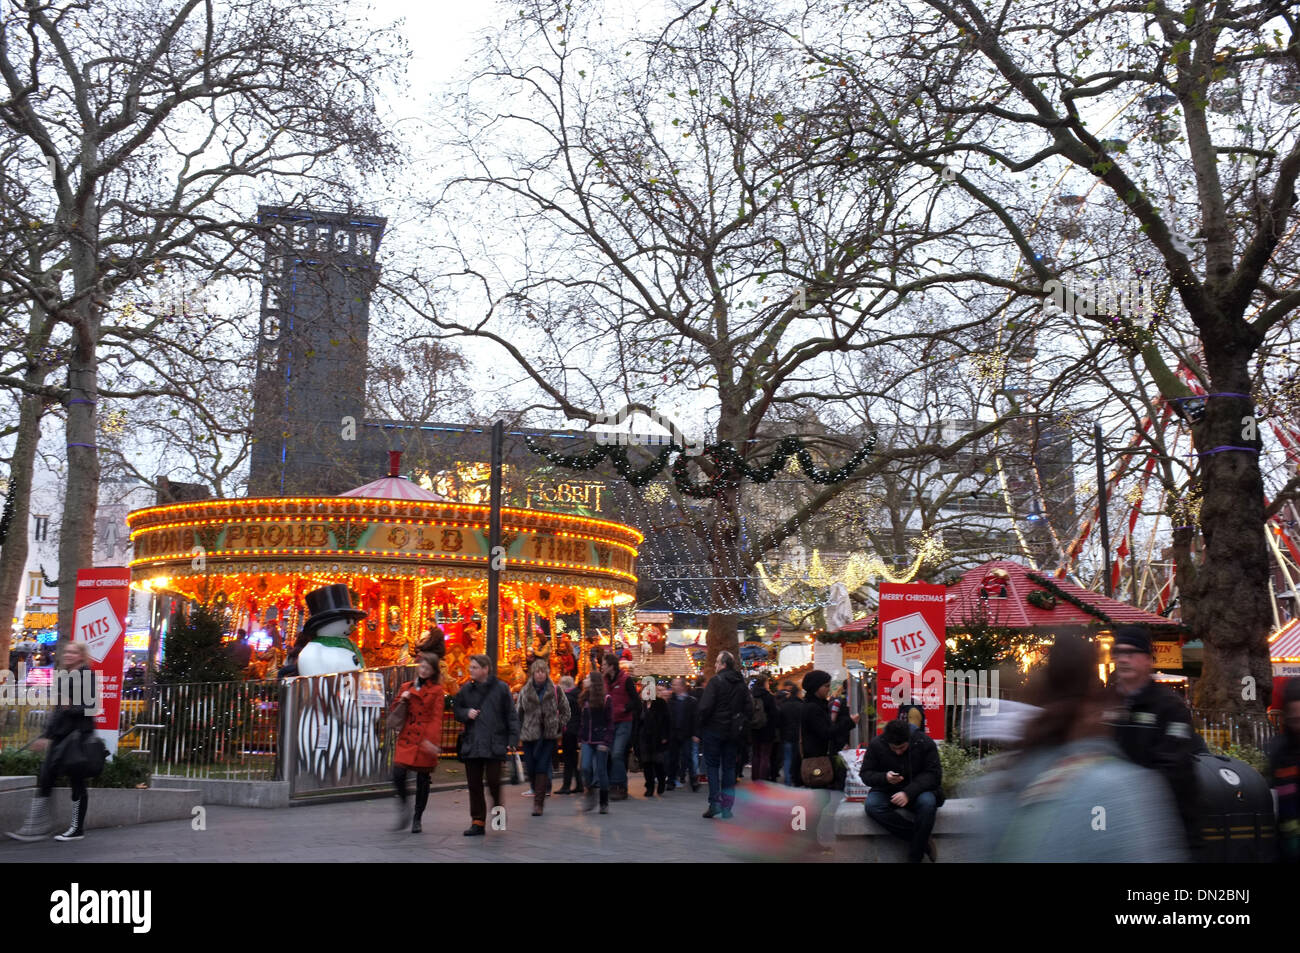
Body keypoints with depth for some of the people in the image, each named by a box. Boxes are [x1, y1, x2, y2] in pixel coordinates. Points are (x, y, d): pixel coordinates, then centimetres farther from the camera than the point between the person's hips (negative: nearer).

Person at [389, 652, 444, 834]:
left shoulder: (437, 690, 2)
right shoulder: (406, 688, 13)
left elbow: (437, 717, -5)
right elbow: (396, 714, 18)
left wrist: (431, 740, -17)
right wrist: (402, 701, -2)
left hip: (425, 740, -2)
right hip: (406, 737, 2)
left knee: (423, 779, 2)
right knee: (398, 773, -14)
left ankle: (417, 819, 16)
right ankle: (403, 807, 10)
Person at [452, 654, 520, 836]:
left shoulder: (500, 688, -1)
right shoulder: (466, 689, 10)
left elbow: (511, 715, 0)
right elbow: (457, 711, 19)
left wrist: (513, 739, -7)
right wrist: (466, 713, -4)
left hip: (494, 744, -4)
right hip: (471, 744, 4)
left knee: (493, 781, -6)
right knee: (474, 785, 5)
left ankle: (497, 807, 23)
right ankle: (478, 821, 14)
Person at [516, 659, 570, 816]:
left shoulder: (555, 690, 1)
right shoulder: (525, 691, 4)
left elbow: (565, 710, 10)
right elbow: (519, 713, 10)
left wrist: (560, 726, 2)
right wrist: (519, 733, 4)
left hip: (549, 735, -2)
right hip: (529, 735, 2)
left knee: (542, 768, -9)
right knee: (532, 768, 3)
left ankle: (538, 803, -7)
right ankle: (539, 795, 27)